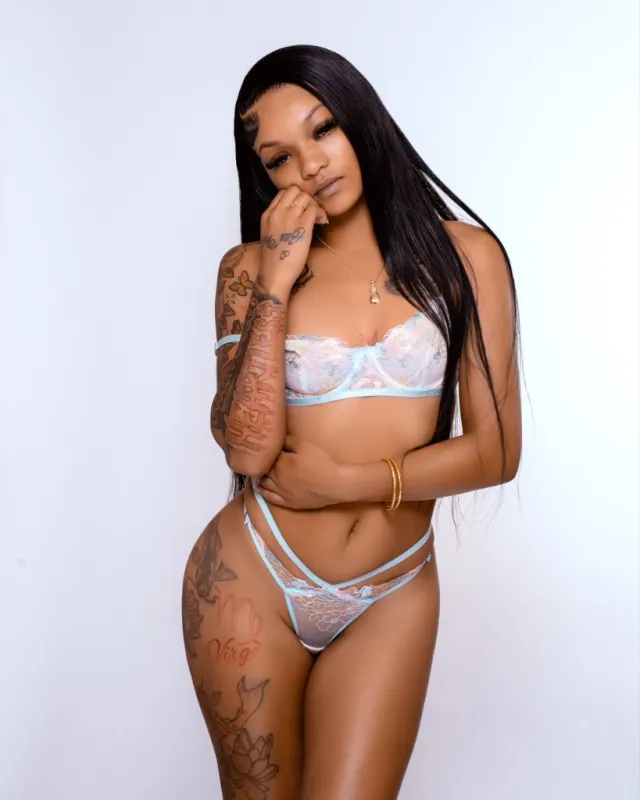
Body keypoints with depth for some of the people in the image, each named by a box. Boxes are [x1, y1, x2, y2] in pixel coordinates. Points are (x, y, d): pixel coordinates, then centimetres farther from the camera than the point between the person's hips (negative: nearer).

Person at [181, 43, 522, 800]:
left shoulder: (463, 254, -2)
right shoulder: (250, 267, -1)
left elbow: (496, 450, -5)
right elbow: (248, 449, -13)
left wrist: (350, 482, -12)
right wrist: (277, 280, -14)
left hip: (391, 598, 0)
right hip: (253, 578, 1)